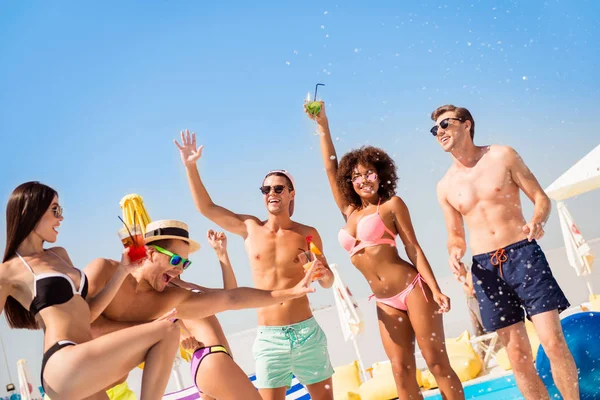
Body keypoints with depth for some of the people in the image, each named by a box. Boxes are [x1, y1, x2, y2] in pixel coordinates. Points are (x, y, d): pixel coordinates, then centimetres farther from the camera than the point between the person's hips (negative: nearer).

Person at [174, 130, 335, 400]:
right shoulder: (250, 228, 4)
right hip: (268, 338, 0)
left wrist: (324, 273, -15)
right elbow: (206, 208, 7)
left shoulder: (307, 234, 2)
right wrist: (191, 167, -1)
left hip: (307, 333, 0)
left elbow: (327, 282, 9)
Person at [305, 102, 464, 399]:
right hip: (385, 303, 5)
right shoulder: (349, 213, 14)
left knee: (437, 363, -2)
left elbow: (413, 247, -4)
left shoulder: (392, 205, 1)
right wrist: (322, 124, 12)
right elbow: (330, 168, 14)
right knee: (402, 372, 4)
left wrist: (436, 290, -11)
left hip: (413, 289, -5)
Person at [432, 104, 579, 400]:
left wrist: (537, 221, -20)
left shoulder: (502, 156, 0)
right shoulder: (445, 186, 8)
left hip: (523, 254, -2)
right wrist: (455, 252, -9)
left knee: (554, 342, -10)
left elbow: (541, 198, 2)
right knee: (518, 354, 3)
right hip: (485, 267, 3)